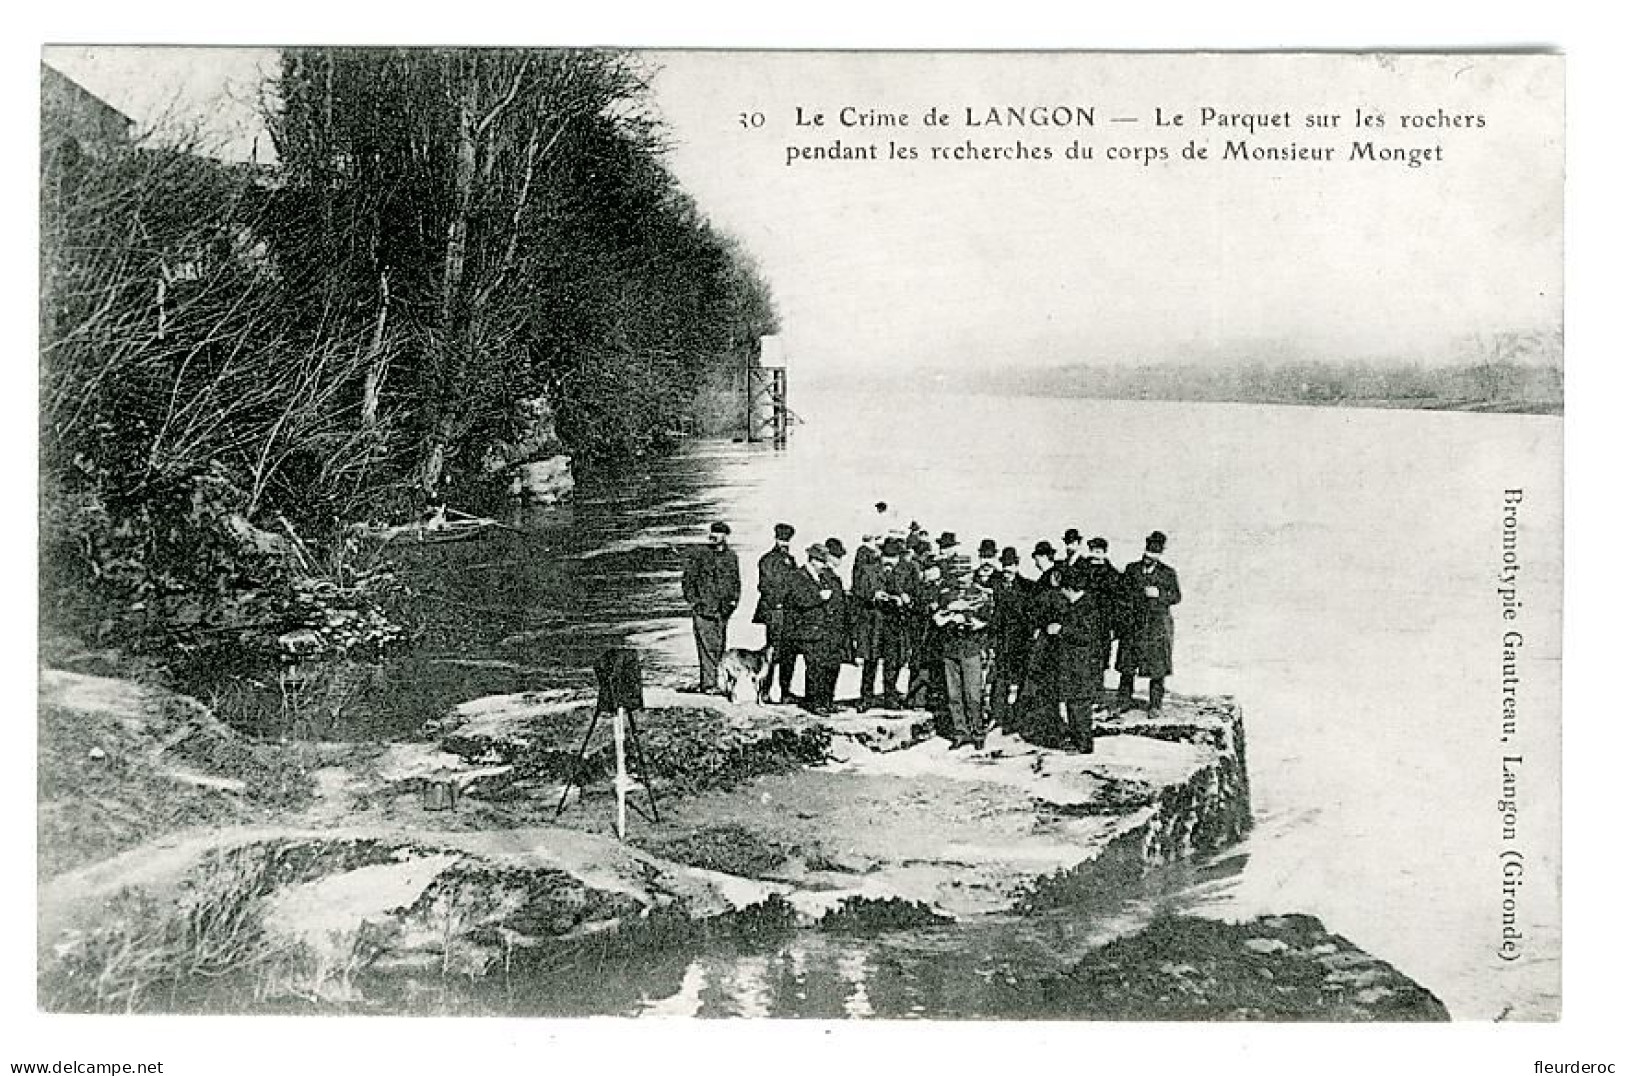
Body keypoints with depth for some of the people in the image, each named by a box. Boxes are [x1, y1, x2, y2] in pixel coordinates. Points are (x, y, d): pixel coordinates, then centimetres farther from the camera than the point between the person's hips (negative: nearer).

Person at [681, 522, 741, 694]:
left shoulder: (731, 557, 11)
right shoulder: (699, 554, -1)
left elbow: (736, 581, 23)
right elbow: (688, 578, 1)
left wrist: (734, 599, 12)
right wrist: (692, 600, -5)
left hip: (723, 609, 4)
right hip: (703, 607, -4)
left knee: (720, 646, 5)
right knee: (707, 646, -10)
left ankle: (718, 681, 12)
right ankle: (708, 683, -11)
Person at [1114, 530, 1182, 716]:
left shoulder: (1168, 573, 3)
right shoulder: (1132, 570, 7)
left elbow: (1176, 597, 1)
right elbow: (1124, 593, 10)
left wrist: (1159, 594, -15)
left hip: (1158, 623, -2)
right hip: (1134, 624, 2)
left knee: (1157, 666, 1)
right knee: (1127, 664, 4)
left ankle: (1155, 704, 11)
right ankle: (1124, 700, 16)